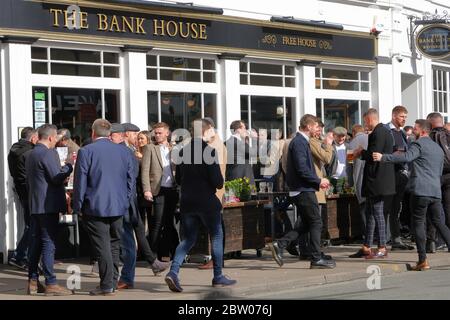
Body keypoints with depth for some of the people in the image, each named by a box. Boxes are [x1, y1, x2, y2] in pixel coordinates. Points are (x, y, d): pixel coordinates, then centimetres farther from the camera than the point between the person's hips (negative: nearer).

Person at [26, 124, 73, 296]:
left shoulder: (31, 154, 16)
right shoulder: (48, 153, -14)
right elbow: (58, 178, -17)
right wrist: (69, 166, -3)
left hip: (34, 205, 9)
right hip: (48, 205, -9)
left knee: (36, 242, 11)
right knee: (49, 243, -7)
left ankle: (33, 281, 14)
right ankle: (50, 283, -6)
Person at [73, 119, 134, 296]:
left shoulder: (86, 151, -8)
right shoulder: (123, 151, 6)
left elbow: (80, 181, -8)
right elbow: (131, 179, 9)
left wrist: (78, 206, -1)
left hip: (95, 208, -4)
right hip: (118, 207, 5)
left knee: (102, 248, -2)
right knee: (114, 245, 14)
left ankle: (107, 286, -2)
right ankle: (113, 282, 18)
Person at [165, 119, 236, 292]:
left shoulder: (183, 151, 5)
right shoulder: (208, 151, -14)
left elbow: (178, 179, 12)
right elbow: (217, 180, -17)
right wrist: (220, 183, 4)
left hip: (187, 201, 5)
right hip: (207, 201, -5)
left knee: (188, 239, 12)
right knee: (216, 236, 11)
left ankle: (173, 271, -7)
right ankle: (218, 277, 15)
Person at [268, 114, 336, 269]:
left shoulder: (301, 141, 17)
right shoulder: (299, 142, -15)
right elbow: (302, 169, -22)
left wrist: (317, 182, 13)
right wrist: (318, 181, -13)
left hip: (302, 189, 10)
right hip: (304, 190, -10)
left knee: (307, 224, 13)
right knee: (316, 223, -3)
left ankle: (279, 245, 9)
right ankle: (317, 259, 2)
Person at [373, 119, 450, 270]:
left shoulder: (419, 144, -4)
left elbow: (407, 157, -23)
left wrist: (383, 157, -24)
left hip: (420, 191, -7)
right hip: (436, 191, 7)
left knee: (418, 223, -3)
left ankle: (423, 260, -7)